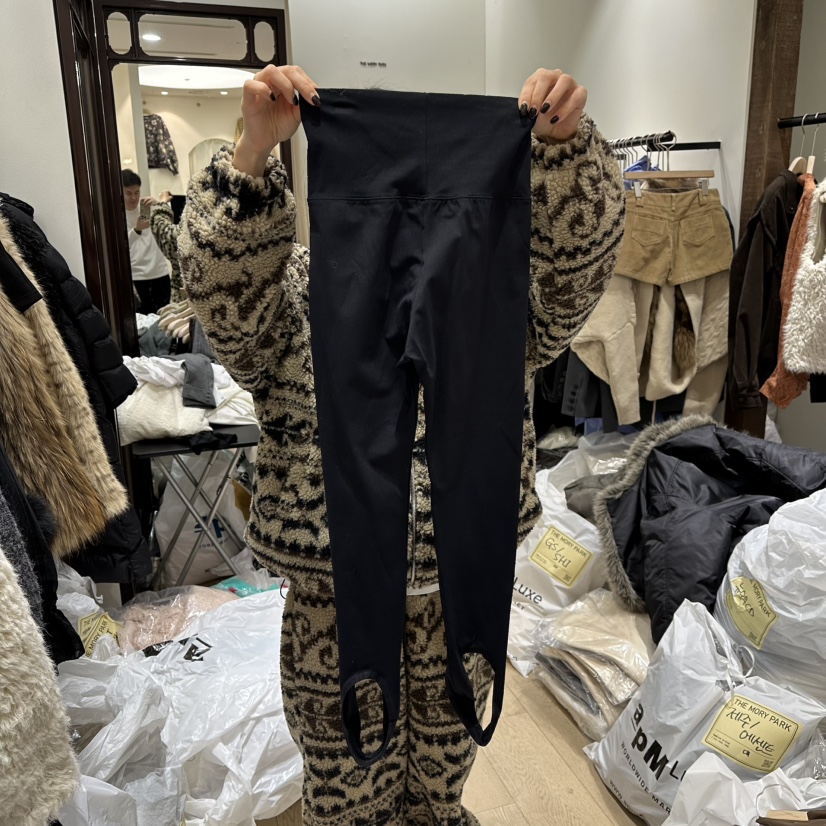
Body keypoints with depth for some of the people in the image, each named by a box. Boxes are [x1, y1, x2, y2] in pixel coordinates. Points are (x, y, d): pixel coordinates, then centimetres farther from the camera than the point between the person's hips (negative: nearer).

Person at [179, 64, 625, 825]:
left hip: (464, 578, 3)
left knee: (448, 739, 29)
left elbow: (578, 258, -16)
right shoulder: (297, 301, -8)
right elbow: (222, 278, -25)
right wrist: (256, 148, -37)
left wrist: (566, 141, -32)